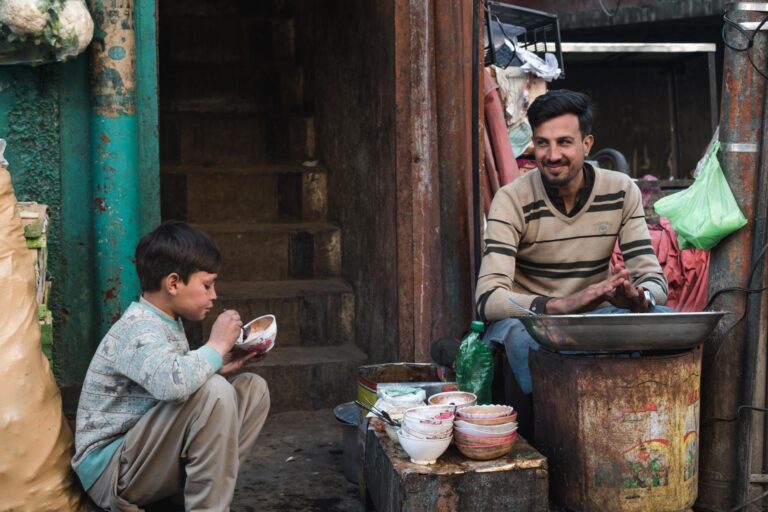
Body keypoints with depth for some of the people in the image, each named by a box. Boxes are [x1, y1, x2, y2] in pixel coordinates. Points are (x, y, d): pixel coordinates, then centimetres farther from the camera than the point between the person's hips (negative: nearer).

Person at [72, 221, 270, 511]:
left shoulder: (167, 324, 10)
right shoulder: (138, 328, -20)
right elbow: (172, 384, -40)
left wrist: (218, 369, -1)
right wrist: (216, 346, -23)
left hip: (145, 455, 9)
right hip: (109, 472, -9)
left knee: (253, 388, 4)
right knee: (213, 392, -29)